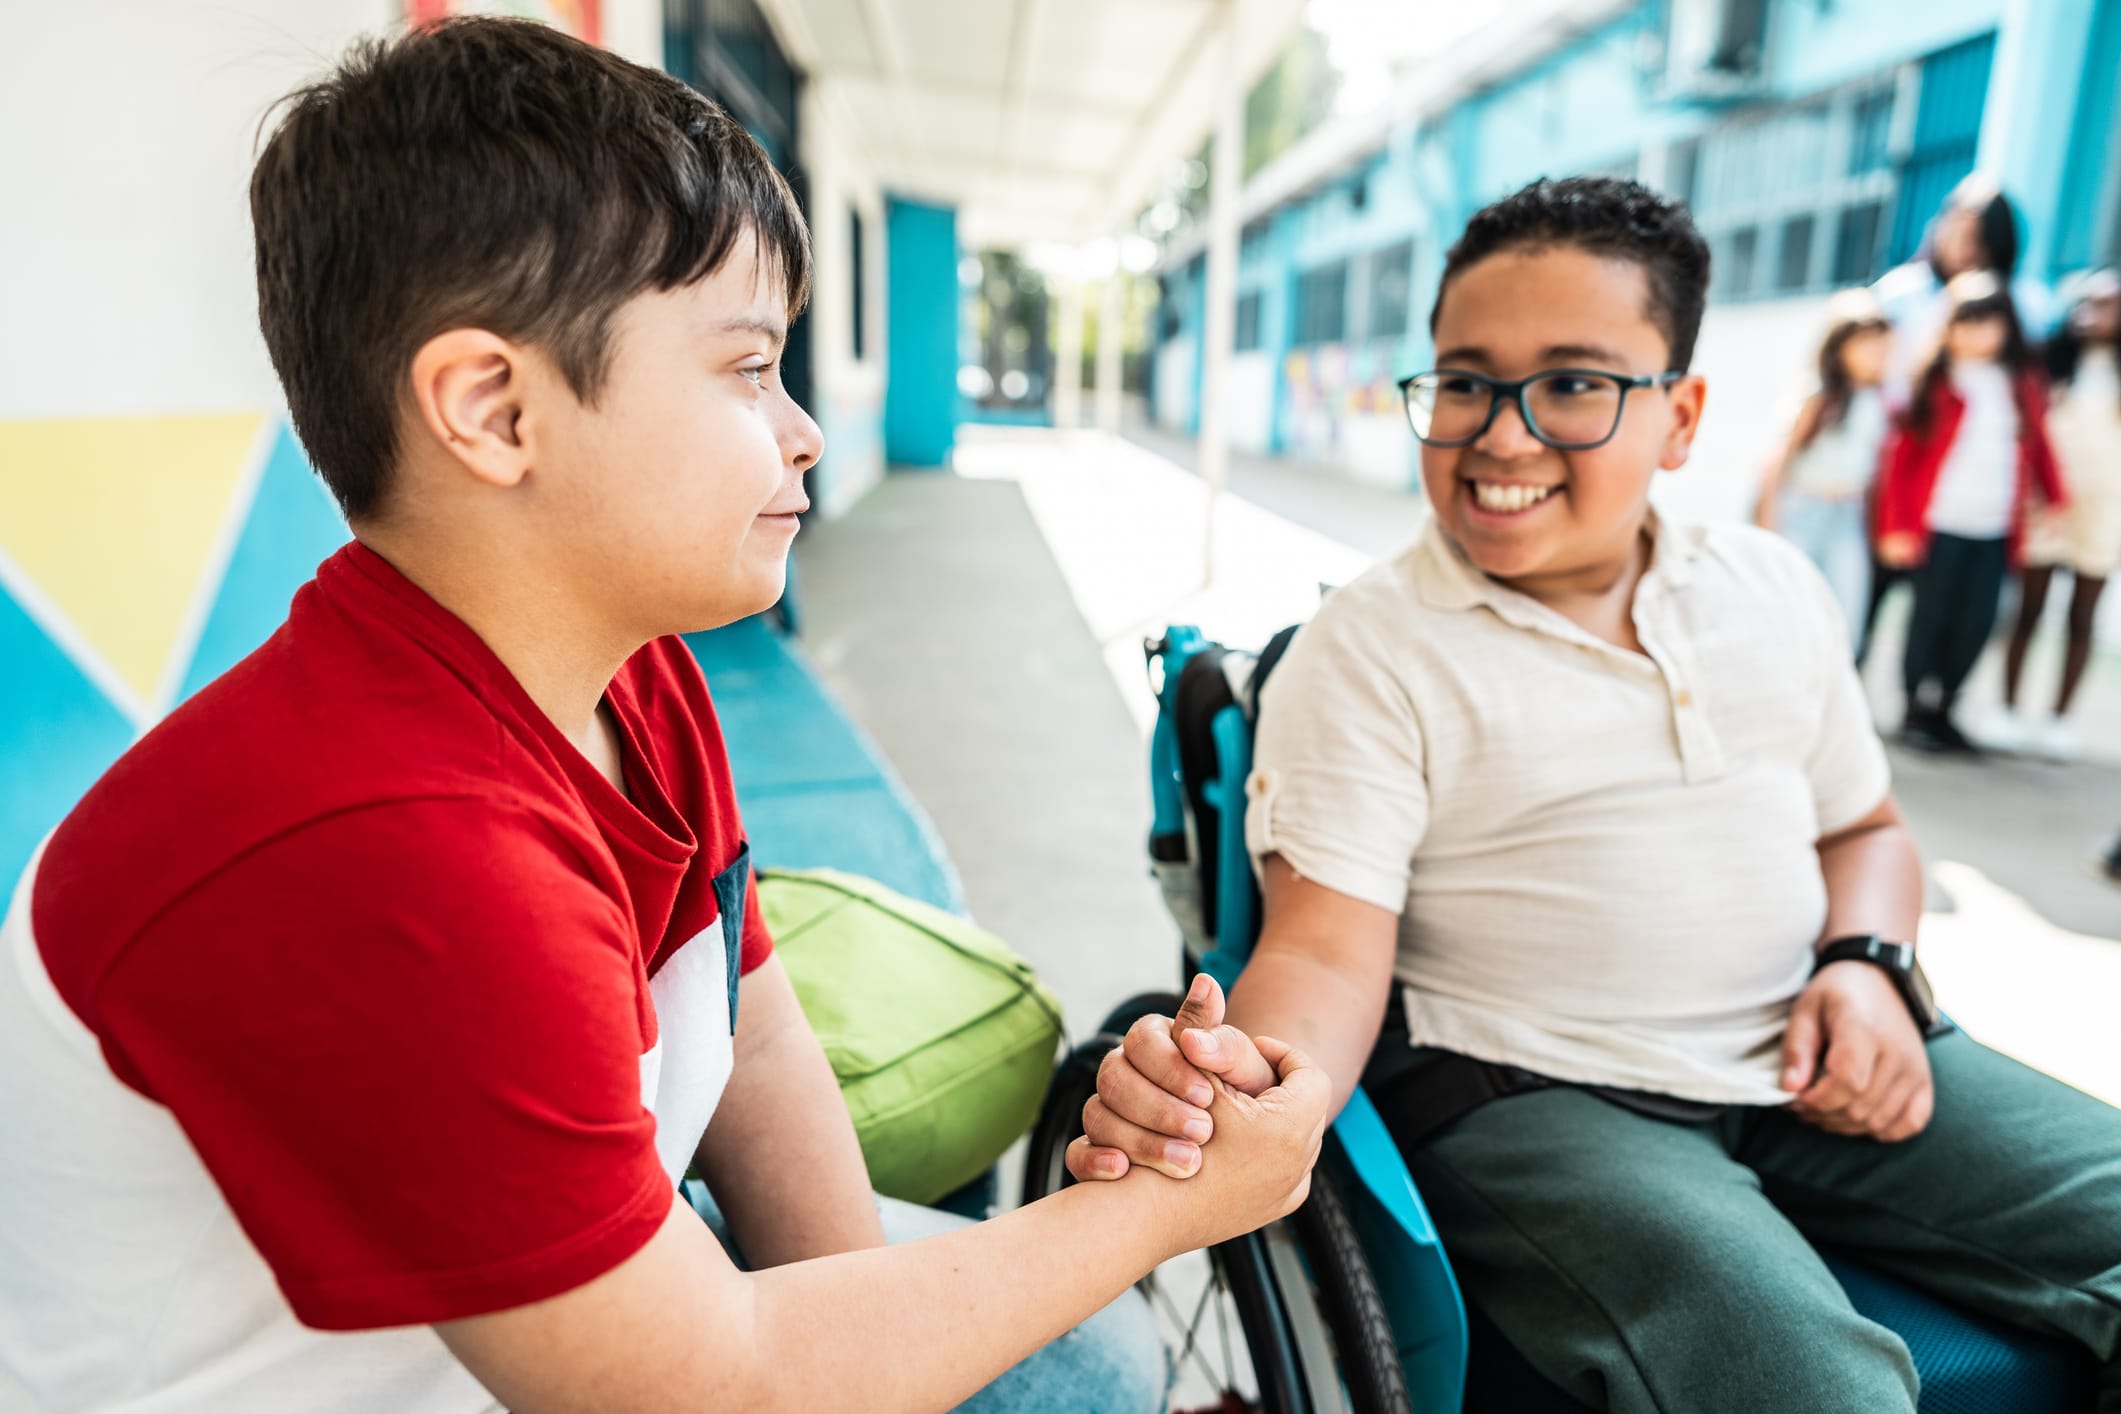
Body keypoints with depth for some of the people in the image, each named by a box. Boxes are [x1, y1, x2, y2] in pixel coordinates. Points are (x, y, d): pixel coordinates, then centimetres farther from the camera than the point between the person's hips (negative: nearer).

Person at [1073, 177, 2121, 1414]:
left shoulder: (1775, 590, 8)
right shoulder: (1365, 653, -10)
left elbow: (1863, 825, 20)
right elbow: (1328, 948, -17)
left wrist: (1870, 964, -1)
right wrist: (1247, 1090, -38)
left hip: (1812, 1066, 7)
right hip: (1530, 1099, -6)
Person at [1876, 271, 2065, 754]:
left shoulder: (2024, 384, 8)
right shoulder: (1935, 381, -5)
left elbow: (2038, 446, 16)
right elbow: (1902, 454, -5)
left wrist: (2055, 502, 12)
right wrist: (1896, 526, -8)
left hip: (1994, 532, 4)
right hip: (1937, 527, -4)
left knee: (1977, 625, 5)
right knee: (1931, 619, 2)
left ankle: (1940, 711, 18)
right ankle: (1916, 714, 14)